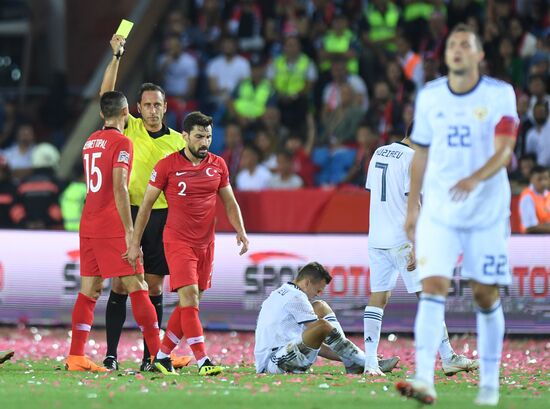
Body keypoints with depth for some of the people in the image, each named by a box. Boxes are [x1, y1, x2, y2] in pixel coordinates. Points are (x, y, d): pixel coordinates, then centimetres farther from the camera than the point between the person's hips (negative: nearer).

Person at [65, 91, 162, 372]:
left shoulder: (91, 141, 15)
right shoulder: (122, 142, -9)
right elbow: (119, 187, -18)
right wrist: (129, 230, -18)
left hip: (88, 226, 7)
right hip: (112, 226, -7)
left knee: (89, 289, 6)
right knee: (137, 287, -4)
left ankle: (75, 356, 1)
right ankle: (157, 354, -4)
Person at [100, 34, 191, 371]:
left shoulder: (177, 141, 7)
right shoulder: (130, 129, 3)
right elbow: (107, 96, -8)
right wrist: (117, 56, -17)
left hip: (162, 217, 2)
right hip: (128, 214, -2)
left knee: (154, 287, 3)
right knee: (120, 285, -4)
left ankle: (149, 356, 7)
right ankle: (111, 354, -2)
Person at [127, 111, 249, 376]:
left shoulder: (218, 165, 6)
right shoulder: (167, 165, -6)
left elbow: (229, 202, 15)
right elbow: (146, 203, -1)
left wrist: (240, 231, -1)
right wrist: (135, 243, -1)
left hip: (205, 243, 5)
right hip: (177, 242, -5)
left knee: (191, 303, 7)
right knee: (189, 298, -16)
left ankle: (162, 356, 18)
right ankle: (202, 361, -18)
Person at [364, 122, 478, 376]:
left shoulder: (379, 153, 14)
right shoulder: (413, 159, -10)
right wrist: (416, 246, -17)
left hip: (376, 238, 7)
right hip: (402, 239, -7)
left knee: (378, 297, 6)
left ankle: (370, 361, -1)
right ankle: (448, 359, -3)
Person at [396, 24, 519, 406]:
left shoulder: (500, 94, -5)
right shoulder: (429, 96, 4)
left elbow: (504, 151, -14)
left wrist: (475, 178, -32)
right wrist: (412, 207, 13)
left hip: (488, 210, -1)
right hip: (439, 211, 1)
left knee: (486, 295, 4)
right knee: (433, 287, -14)